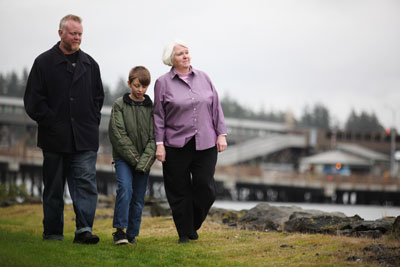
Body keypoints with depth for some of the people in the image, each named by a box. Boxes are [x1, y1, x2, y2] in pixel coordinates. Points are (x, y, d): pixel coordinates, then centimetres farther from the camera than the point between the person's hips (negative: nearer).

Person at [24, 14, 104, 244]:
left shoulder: (90, 64, 12)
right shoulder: (44, 63, 0)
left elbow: (99, 96, 21)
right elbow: (33, 100, -2)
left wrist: (92, 121, 8)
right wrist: (51, 122, -7)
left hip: (85, 139, 2)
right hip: (55, 138, -2)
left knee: (86, 183, -10)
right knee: (54, 189, 6)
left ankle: (84, 229, -13)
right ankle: (52, 234, 15)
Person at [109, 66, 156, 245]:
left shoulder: (151, 108, 4)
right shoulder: (119, 105, -1)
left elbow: (154, 138, 0)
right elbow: (118, 135, -7)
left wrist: (144, 162, -13)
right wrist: (134, 158, -12)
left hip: (145, 160, 2)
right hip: (123, 157, -2)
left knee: (139, 197, 2)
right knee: (125, 188, -22)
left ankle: (132, 235, 13)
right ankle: (119, 230, -18)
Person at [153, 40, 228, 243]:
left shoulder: (203, 78, 10)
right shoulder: (163, 83, 2)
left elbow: (216, 107, 12)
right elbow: (159, 116, 2)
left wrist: (221, 134, 5)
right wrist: (159, 144, -4)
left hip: (205, 143, 2)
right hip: (176, 145, -2)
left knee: (206, 189, -2)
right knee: (180, 192, 2)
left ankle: (193, 226, 21)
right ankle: (184, 234, 14)